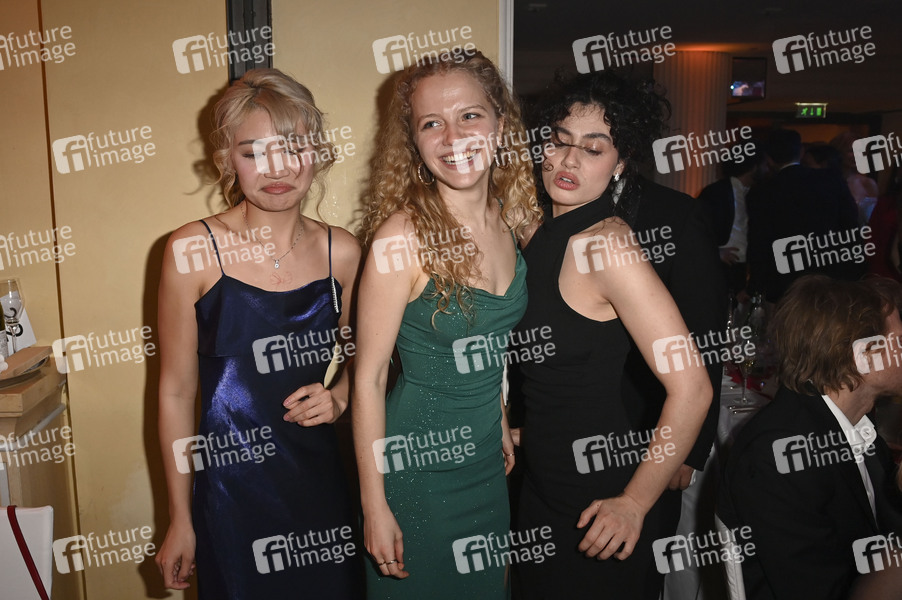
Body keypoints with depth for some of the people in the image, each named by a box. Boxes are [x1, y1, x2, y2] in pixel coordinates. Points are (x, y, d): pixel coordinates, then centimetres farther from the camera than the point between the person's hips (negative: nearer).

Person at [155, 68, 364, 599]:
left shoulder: (342, 251, -3)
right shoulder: (193, 250, -11)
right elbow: (176, 390, -5)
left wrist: (338, 398, -8)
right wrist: (181, 521, -1)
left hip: (322, 481, 3)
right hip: (231, 492, -2)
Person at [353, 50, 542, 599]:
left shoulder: (509, 218, -3)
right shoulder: (403, 235, -22)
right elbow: (368, 377, -18)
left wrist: (501, 425, 16)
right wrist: (374, 506, -15)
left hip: (486, 458, 6)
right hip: (418, 464, -6)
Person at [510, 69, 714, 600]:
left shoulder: (606, 243, -24)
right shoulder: (542, 231, 0)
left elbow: (692, 388, -27)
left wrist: (635, 503, -19)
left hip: (605, 503, -8)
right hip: (545, 482, 8)